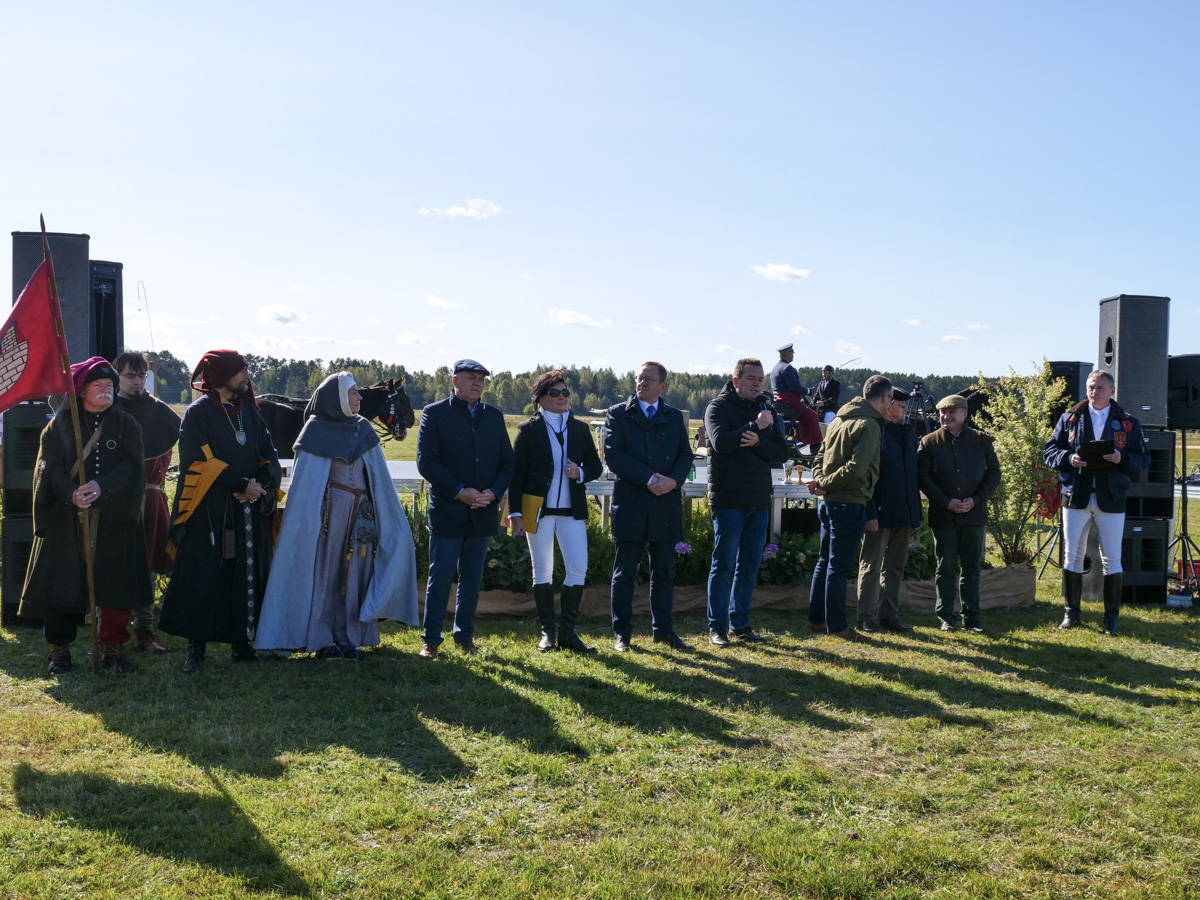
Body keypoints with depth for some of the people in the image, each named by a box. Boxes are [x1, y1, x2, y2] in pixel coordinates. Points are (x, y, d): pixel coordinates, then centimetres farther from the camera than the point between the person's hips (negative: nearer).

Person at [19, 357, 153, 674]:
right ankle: (59, 648, 14)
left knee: (115, 583, -1)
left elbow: (131, 466, -3)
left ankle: (113, 648, 11)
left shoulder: (126, 424, 7)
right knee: (63, 581, 1)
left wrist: (102, 486, -21)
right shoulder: (61, 424, 6)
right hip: (67, 517, 0)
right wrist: (72, 493, -21)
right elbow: (49, 467, -2)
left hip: (113, 518, 0)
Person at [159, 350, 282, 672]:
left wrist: (261, 483, -10)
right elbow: (201, 461, -12)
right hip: (210, 513, -5)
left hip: (251, 512, 5)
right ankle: (196, 647, 5)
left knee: (248, 576, 6)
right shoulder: (198, 413, -3)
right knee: (204, 577, -3)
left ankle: (241, 641, 15)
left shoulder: (249, 411, 13)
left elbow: (269, 454, 9)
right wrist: (241, 484, -18)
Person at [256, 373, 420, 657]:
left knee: (354, 572, 5)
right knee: (325, 571, 1)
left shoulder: (363, 429, 9)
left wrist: (382, 516, 6)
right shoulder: (316, 430, -4)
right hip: (330, 512, -4)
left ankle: (348, 636, 13)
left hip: (360, 513, 4)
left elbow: (378, 477, 11)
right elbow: (306, 480, -4)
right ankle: (321, 639, 10)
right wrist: (313, 517, -11)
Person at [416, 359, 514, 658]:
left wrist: (493, 492, -7)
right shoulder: (435, 413, -1)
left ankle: (464, 635, 23)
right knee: (440, 577, -1)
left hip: (483, 512, 4)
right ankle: (431, 639, 10)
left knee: (472, 579, 11)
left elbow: (507, 462, 11)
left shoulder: (494, 416, 12)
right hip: (447, 512, -4)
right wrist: (459, 492, -15)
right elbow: (426, 462, -8)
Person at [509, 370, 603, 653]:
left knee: (578, 569, -4)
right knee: (543, 571, 4)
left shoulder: (580, 429, 10)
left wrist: (580, 473, -9)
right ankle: (547, 631, 15)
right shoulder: (528, 430, 1)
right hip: (538, 510, -3)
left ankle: (567, 632, 7)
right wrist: (515, 514, -7)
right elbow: (516, 473, -1)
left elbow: (595, 467, 15)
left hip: (572, 510, 3)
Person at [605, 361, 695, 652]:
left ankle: (663, 629, 20)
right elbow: (613, 455, -9)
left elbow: (685, 455, 8)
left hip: (666, 504, 3)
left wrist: (673, 479, -12)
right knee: (624, 572, 3)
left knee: (664, 572, 10)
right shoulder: (618, 414, 2)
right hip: (630, 504, -3)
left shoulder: (674, 417, 13)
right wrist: (649, 479, -16)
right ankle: (622, 633, 12)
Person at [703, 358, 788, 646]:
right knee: (724, 565, -1)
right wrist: (756, 425, -17)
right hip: (728, 500, -6)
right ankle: (717, 626, 7)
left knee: (750, 565, 11)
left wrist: (758, 442, -14)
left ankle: (740, 623, 21)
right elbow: (721, 442, -22)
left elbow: (782, 452, 4)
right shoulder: (718, 407, -4)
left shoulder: (766, 409, 13)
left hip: (759, 501, 6)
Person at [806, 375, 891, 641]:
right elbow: (856, 468, -23)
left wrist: (821, 482, -1)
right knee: (839, 566, -2)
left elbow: (820, 457, 15)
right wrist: (825, 484, -12)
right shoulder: (868, 425, -13)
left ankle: (816, 619, 22)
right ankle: (837, 625, 5)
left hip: (827, 502, 8)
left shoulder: (839, 419, 14)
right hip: (849, 503, -8)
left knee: (825, 561, 15)